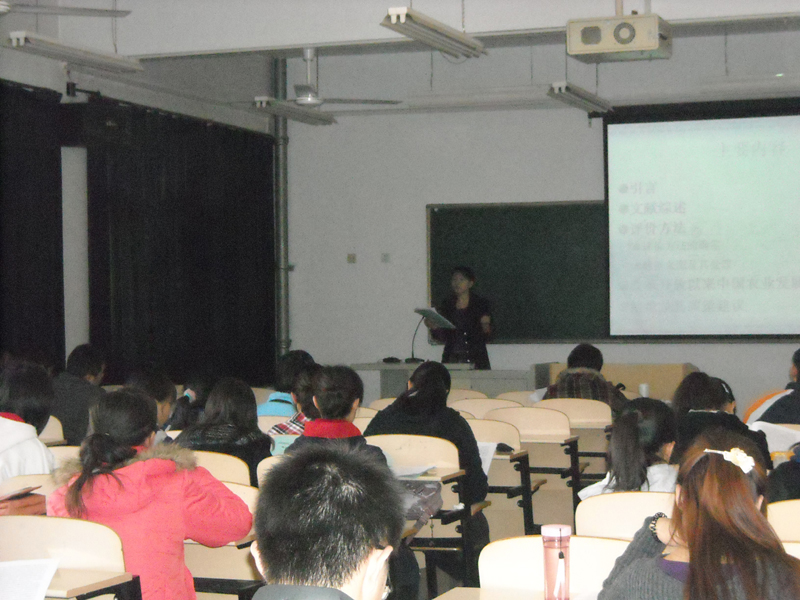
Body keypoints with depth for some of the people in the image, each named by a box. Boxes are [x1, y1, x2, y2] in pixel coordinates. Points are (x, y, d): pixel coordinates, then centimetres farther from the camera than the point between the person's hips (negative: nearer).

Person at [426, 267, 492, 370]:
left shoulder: (481, 303, 4)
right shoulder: (446, 304, 11)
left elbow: (487, 338, 3)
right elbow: (442, 337, 9)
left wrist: (485, 329, -18)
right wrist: (434, 327, -9)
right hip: (452, 359, 2)